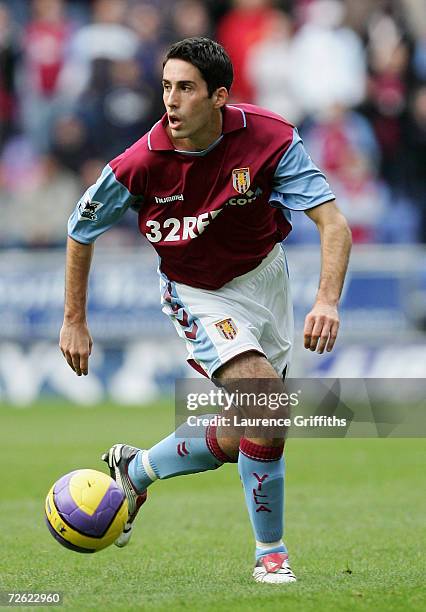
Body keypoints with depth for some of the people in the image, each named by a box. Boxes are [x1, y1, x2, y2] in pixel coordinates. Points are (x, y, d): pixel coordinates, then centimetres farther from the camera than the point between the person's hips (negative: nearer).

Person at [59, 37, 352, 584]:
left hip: (264, 278, 3)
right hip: (196, 295, -3)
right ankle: (270, 554, -7)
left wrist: (328, 299, -40)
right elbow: (80, 231, -6)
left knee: (240, 440, 8)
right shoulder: (142, 164, -24)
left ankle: (134, 469, 35)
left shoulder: (270, 139, -24)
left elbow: (332, 222, -24)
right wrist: (74, 322, -1)